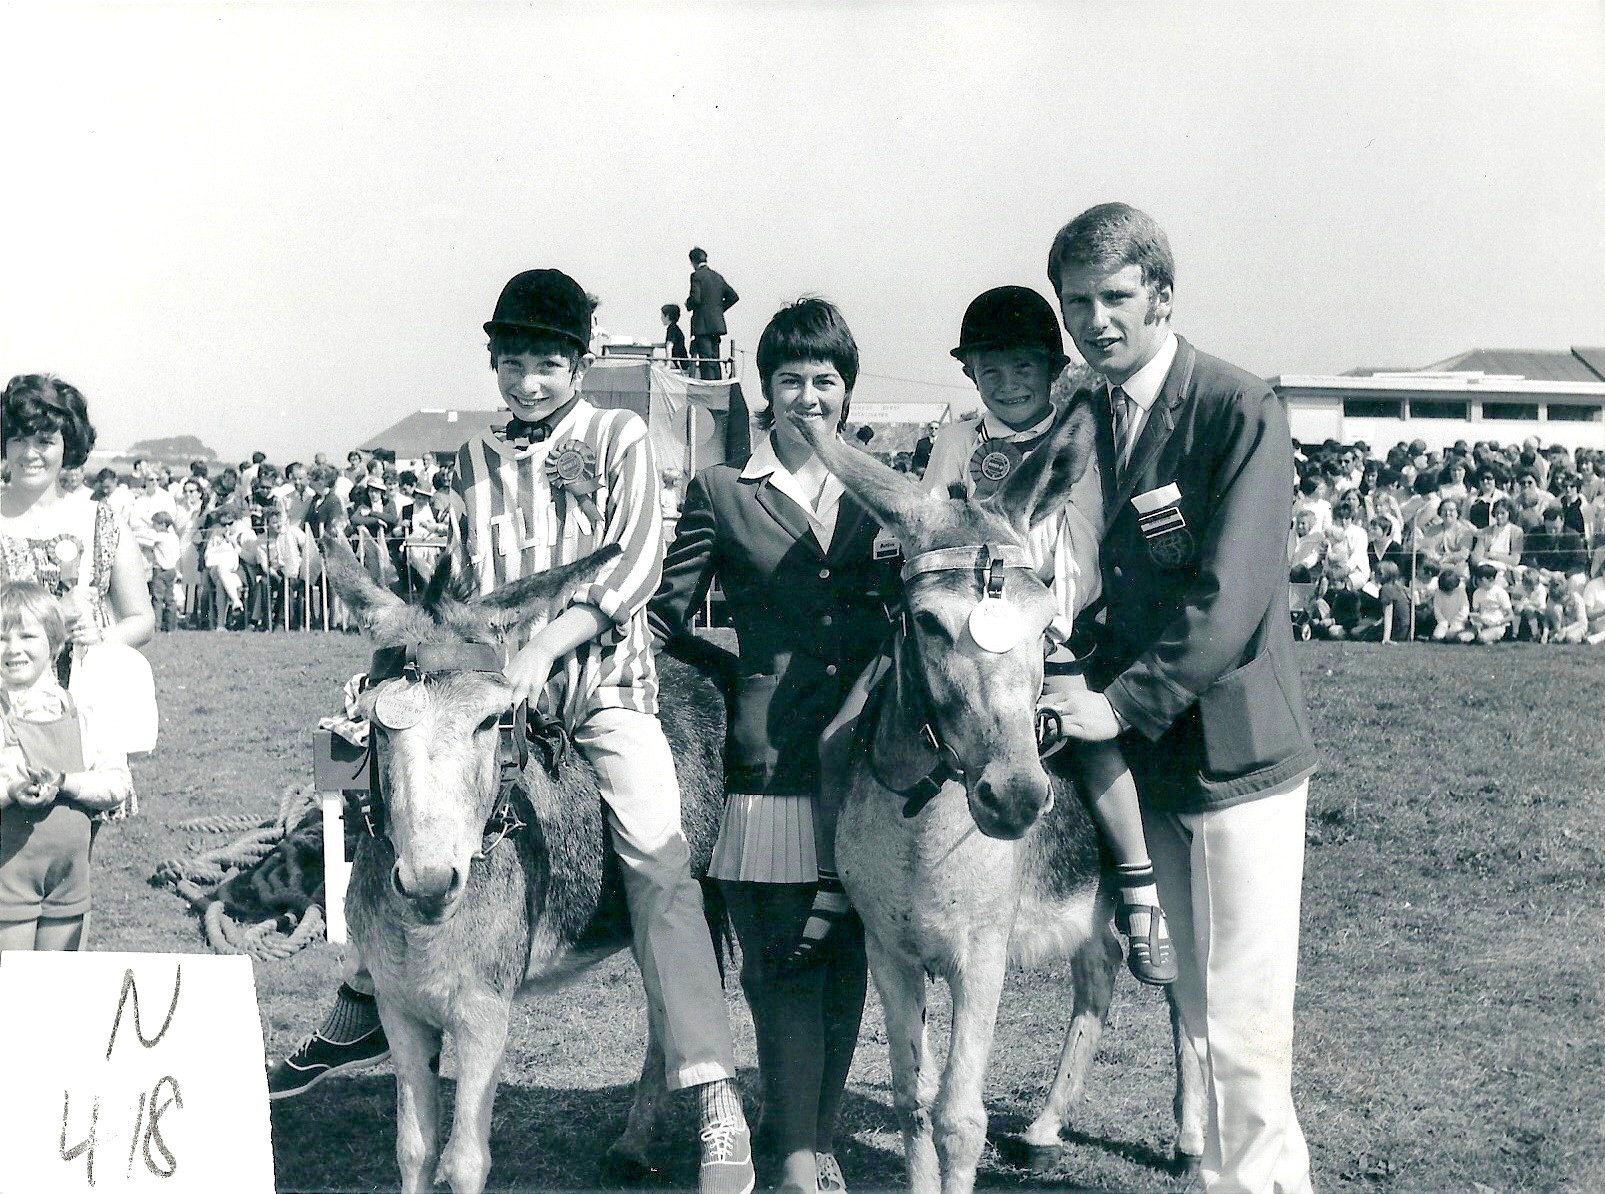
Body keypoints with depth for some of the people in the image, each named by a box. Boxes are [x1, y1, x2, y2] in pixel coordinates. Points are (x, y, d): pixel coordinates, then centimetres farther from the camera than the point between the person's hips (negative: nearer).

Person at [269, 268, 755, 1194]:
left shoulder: (620, 440, 1)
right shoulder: (478, 459, 14)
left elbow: (638, 565, -10)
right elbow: (469, 582, 19)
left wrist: (545, 645, -20)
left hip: (605, 681, -5)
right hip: (500, 685, 5)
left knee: (660, 866, -19)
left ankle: (715, 1098, -20)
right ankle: (363, 1008, 28)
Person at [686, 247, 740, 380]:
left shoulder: (697, 275, -9)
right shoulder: (717, 276, 13)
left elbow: (695, 298, -19)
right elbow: (734, 297, 14)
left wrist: (688, 304, 1)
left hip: (703, 325, -7)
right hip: (717, 323, 7)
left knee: (706, 361, -9)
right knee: (714, 360, 12)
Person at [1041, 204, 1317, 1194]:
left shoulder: (1242, 413, -12)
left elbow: (1229, 601, -19)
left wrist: (1124, 702, -23)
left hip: (1237, 752, -6)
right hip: (1142, 758, 7)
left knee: (1242, 1027, -7)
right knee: (1193, 1010, 15)